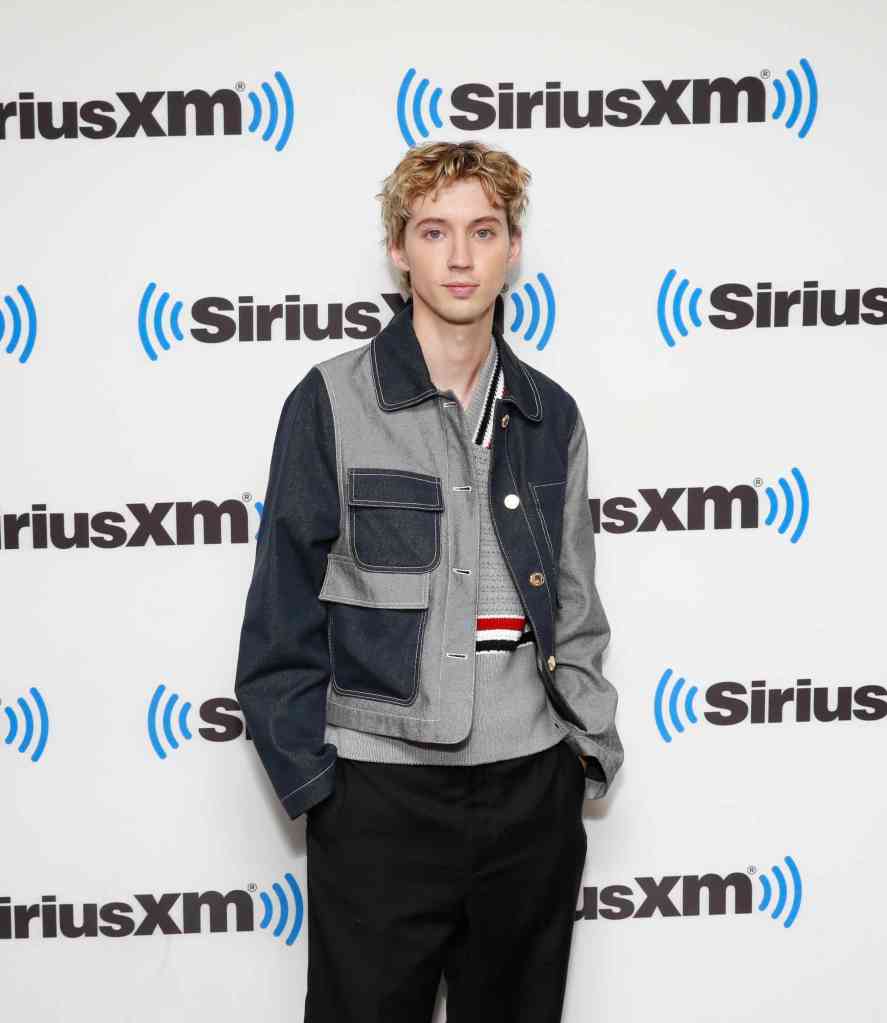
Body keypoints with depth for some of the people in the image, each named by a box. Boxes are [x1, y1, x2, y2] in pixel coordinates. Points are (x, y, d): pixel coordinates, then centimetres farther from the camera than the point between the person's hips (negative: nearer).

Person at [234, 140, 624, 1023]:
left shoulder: (550, 415, 6)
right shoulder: (332, 403, -6)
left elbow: (572, 604, 13)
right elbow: (283, 615, -5)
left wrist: (592, 746, 5)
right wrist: (313, 780, -7)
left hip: (533, 785, 4)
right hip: (380, 788, -3)